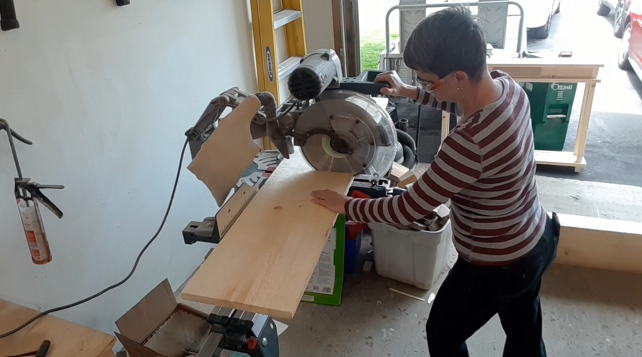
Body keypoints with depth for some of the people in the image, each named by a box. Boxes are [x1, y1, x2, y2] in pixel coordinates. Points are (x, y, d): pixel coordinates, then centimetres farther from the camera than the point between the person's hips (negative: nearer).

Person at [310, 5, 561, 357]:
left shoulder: (469, 143, -40)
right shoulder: (506, 85, -13)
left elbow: (408, 209, -28)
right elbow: (464, 102, 12)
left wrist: (347, 206, -15)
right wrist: (410, 93, 6)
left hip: (496, 268, -8)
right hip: (537, 241, 8)